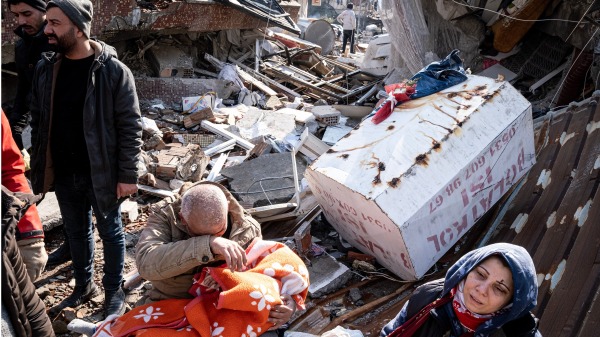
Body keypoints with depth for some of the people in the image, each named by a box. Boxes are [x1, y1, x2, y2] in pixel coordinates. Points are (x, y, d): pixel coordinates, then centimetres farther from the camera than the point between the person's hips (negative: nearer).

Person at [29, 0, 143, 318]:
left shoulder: (113, 70, -15)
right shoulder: (45, 68, 1)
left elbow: (130, 127, -13)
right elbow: (38, 122, 8)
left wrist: (127, 175, -14)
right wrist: (39, 168, 7)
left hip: (102, 174, -5)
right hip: (63, 174, 5)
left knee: (110, 233, 12)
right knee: (76, 233, 20)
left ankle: (114, 291, 31)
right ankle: (83, 286, 40)